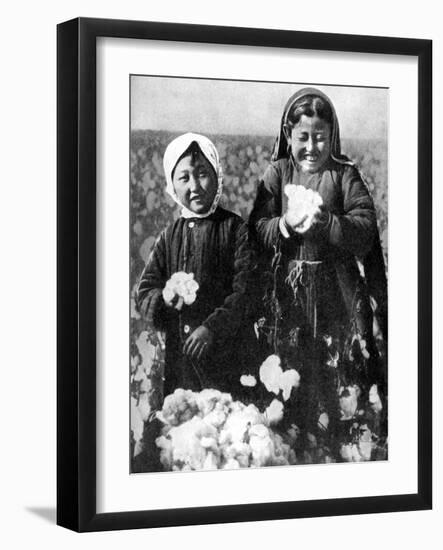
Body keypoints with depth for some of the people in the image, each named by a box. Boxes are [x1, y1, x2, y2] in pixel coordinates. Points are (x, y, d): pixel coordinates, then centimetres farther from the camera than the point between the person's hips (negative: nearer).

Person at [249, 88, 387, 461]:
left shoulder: (345, 175, 1)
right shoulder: (277, 174, 6)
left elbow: (365, 232, -8)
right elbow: (257, 230, -1)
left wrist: (326, 223, -22)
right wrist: (284, 225, -20)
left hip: (337, 289, -1)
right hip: (287, 291, 1)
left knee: (343, 382, -1)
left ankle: (346, 451, 11)